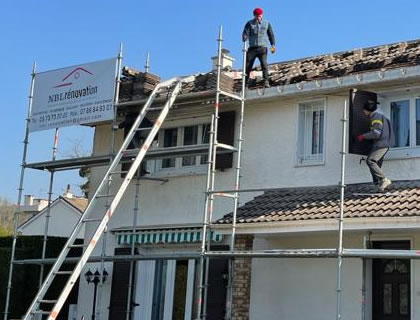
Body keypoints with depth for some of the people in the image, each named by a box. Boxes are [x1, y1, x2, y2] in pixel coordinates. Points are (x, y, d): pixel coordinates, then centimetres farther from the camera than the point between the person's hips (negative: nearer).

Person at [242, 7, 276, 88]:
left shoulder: (267, 23, 11)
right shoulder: (249, 23, 6)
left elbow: (271, 34, 15)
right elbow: (245, 34, -4)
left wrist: (273, 45, 3)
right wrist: (245, 42, -25)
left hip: (262, 48, 0)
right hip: (252, 48, 0)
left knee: (264, 64, -18)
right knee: (248, 65, -2)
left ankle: (266, 81, -21)